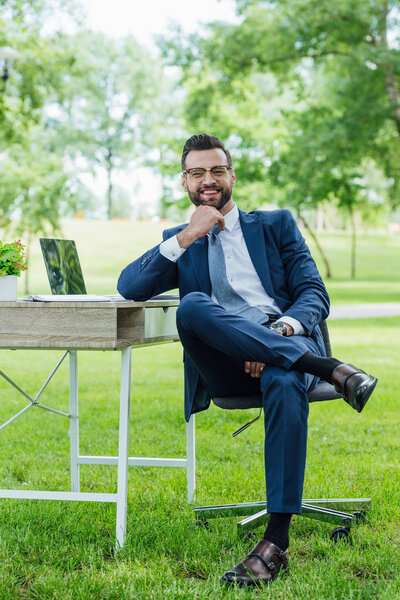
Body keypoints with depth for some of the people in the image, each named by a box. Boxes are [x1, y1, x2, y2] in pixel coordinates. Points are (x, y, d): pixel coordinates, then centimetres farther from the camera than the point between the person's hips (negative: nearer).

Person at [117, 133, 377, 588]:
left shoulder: (276, 224, 22)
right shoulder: (178, 241, 25)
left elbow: (314, 294, 10)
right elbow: (129, 288, 7)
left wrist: (284, 328, -13)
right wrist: (187, 237, -1)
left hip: (286, 343, -1)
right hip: (224, 366, 1)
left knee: (285, 384, -38)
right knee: (191, 306, -33)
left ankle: (276, 541, -41)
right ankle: (331, 370, -37)